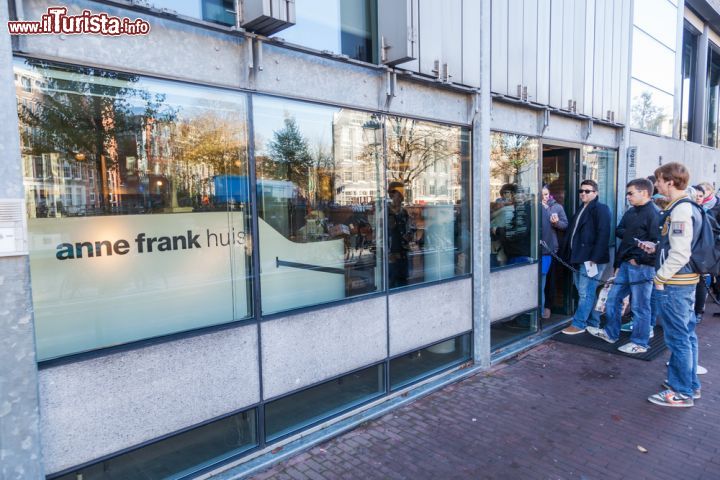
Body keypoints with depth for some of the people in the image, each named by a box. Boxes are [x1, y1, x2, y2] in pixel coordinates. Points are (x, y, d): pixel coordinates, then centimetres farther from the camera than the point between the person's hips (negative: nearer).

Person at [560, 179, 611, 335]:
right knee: (586, 292, 14)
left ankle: (578, 324, 3)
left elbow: (603, 234, -17)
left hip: (591, 259, -9)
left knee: (585, 293, -4)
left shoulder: (600, 209, -8)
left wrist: (594, 258, -22)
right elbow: (572, 233, 19)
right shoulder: (581, 210, 19)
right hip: (579, 258, 9)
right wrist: (569, 255, 13)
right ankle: (593, 323, 24)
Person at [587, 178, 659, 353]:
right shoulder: (630, 212, 13)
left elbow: (656, 243, -19)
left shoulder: (653, 214, -13)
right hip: (625, 264, 9)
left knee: (640, 306, 2)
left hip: (642, 267, -9)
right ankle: (611, 333, 30)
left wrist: (639, 259, -17)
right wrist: (631, 234, -1)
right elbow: (619, 231, 18)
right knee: (613, 298, 15)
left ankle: (640, 343, 15)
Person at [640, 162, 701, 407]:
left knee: (677, 337, -1)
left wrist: (660, 277, -14)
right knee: (687, 334, 17)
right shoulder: (688, 207, 13)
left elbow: (680, 253, -22)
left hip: (674, 284, -10)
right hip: (687, 281, 10)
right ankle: (690, 384, 29)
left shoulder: (680, 210, -18)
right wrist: (655, 248, 12)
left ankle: (682, 392, 9)